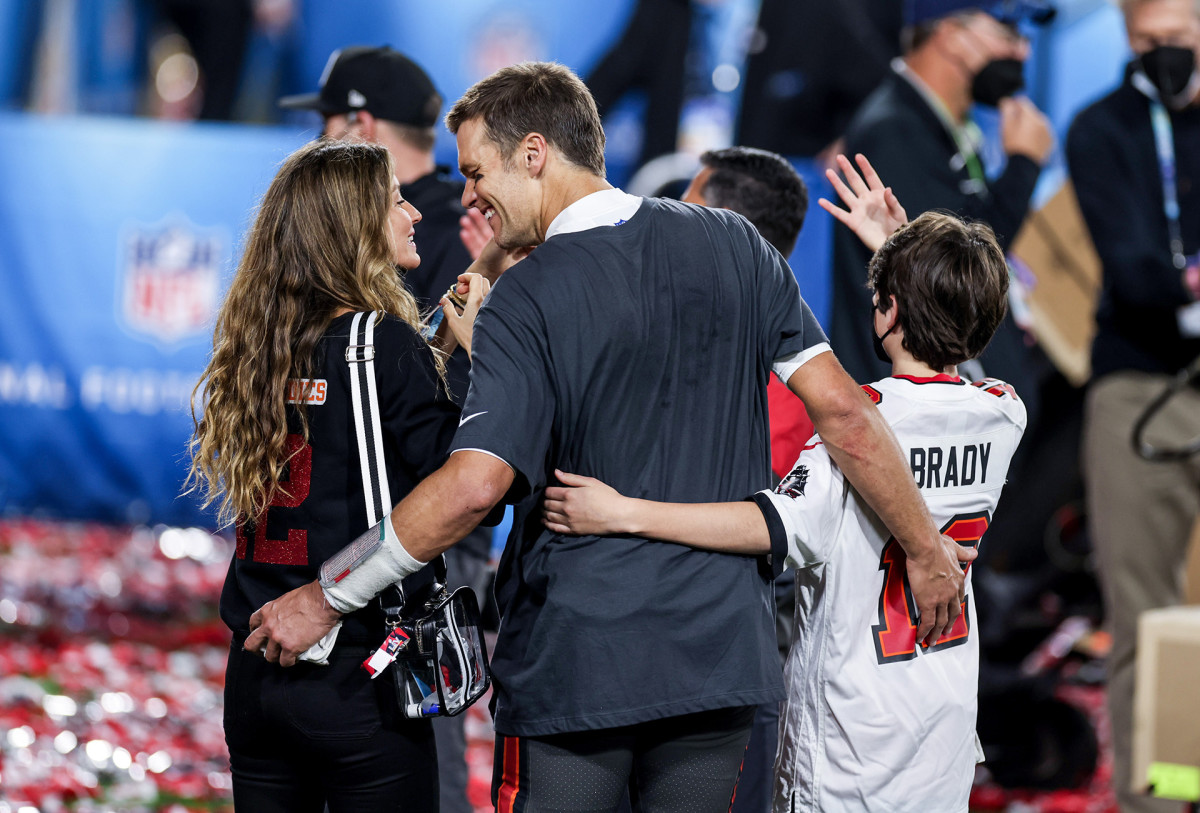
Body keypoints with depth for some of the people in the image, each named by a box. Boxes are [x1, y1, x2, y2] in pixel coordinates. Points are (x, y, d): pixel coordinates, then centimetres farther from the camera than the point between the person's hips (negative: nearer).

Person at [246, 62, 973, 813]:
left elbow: (475, 484, -20)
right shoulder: (734, 246, 3)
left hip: (572, 665, -4)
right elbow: (841, 409, 1)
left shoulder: (525, 301, -10)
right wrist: (926, 549, 12)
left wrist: (327, 599, -13)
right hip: (720, 651, 4)